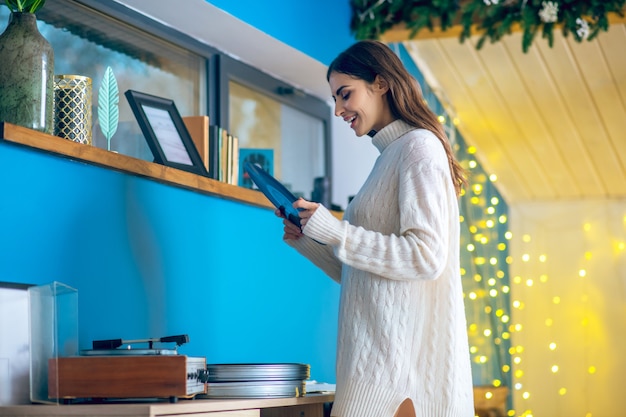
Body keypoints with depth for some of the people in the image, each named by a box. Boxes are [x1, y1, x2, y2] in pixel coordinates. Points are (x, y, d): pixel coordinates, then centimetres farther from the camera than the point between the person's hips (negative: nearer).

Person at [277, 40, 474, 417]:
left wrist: (334, 231, -15)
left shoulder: (419, 146, -5)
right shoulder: (389, 158, 21)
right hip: (377, 345, 8)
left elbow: (426, 257, -17)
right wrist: (306, 241, 14)